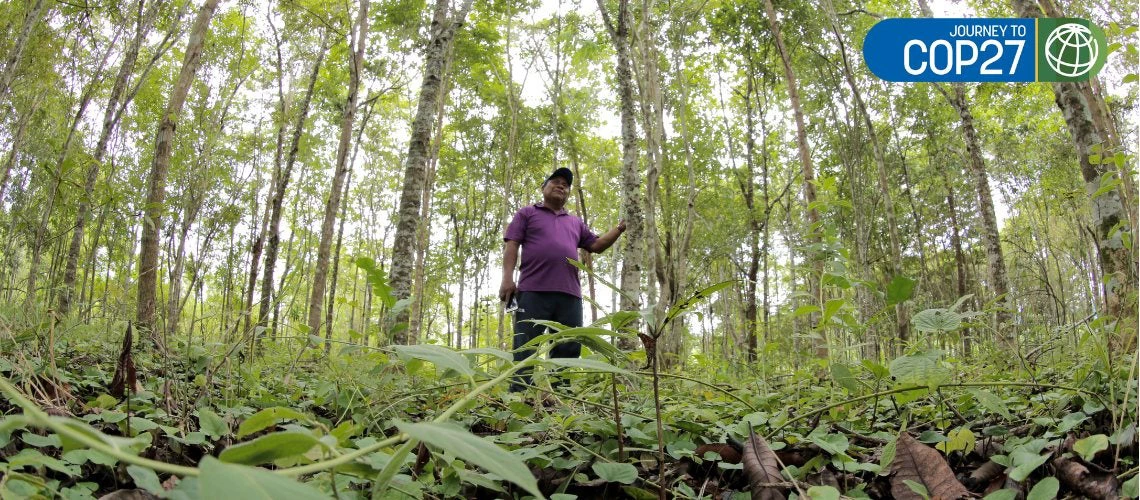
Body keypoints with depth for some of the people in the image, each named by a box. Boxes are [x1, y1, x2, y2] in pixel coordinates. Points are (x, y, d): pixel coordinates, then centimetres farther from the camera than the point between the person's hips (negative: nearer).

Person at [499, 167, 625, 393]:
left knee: (568, 349, 1)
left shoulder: (575, 222, 28)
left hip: (569, 294, 5)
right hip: (533, 291, -5)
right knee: (526, 350, -7)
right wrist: (507, 278, -8)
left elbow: (597, 245, 27)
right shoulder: (527, 213, 16)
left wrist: (620, 228, 13)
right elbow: (511, 245, 5)